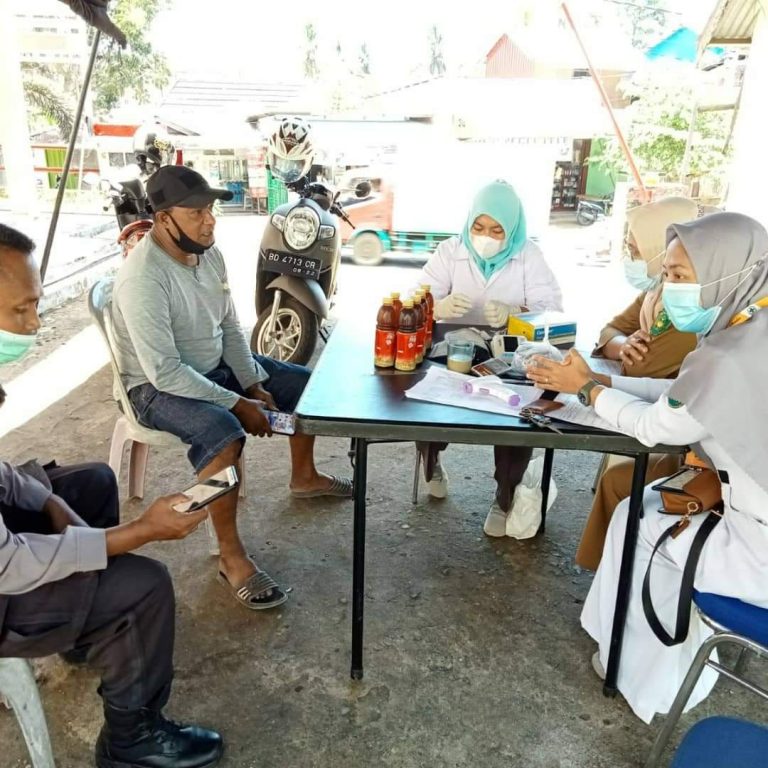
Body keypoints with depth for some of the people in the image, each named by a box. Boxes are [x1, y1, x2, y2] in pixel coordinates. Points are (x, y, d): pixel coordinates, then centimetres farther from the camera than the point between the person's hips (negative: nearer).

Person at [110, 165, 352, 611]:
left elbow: (231, 329, 5)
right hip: (159, 387, -8)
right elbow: (165, 371, -30)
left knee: (308, 384, 8)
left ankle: (304, 477, 30)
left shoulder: (210, 254, -3)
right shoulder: (142, 278, -28)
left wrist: (255, 386, -6)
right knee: (224, 434, -38)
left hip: (217, 366, 9)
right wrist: (238, 404, -28)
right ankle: (232, 558, -21)